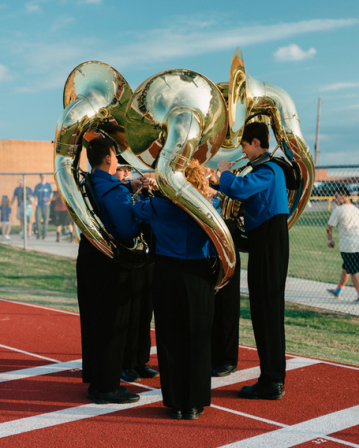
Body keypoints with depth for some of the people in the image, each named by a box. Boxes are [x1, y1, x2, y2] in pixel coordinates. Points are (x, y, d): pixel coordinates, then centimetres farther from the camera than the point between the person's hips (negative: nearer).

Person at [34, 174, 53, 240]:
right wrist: (36, 201, -12)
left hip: (46, 205, -1)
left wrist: (49, 200, -12)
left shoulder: (48, 185, 6)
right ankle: (39, 233, 7)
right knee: (38, 219, -8)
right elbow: (35, 195, 9)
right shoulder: (37, 186, 9)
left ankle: (44, 234, 10)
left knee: (46, 219, 0)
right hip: (39, 205, 1)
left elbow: (51, 193, 4)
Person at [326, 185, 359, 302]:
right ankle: (338, 290, 30)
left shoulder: (338, 210, -6)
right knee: (346, 268, 18)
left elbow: (329, 227, -3)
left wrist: (330, 240, 13)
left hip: (348, 245, -7)